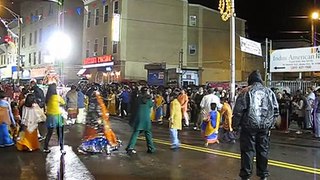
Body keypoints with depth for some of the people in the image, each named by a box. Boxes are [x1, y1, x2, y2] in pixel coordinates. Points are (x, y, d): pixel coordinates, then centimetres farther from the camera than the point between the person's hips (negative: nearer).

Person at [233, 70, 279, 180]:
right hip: (265, 127, 4)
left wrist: (235, 125, -1)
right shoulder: (269, 92, 8)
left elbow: (238, 110, -8)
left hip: (249, 126, -4)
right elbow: (276, 110, 10)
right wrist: (270, 124, 18)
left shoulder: (246, 91, -4)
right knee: (263, 150, 13)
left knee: (247, 151, 3)